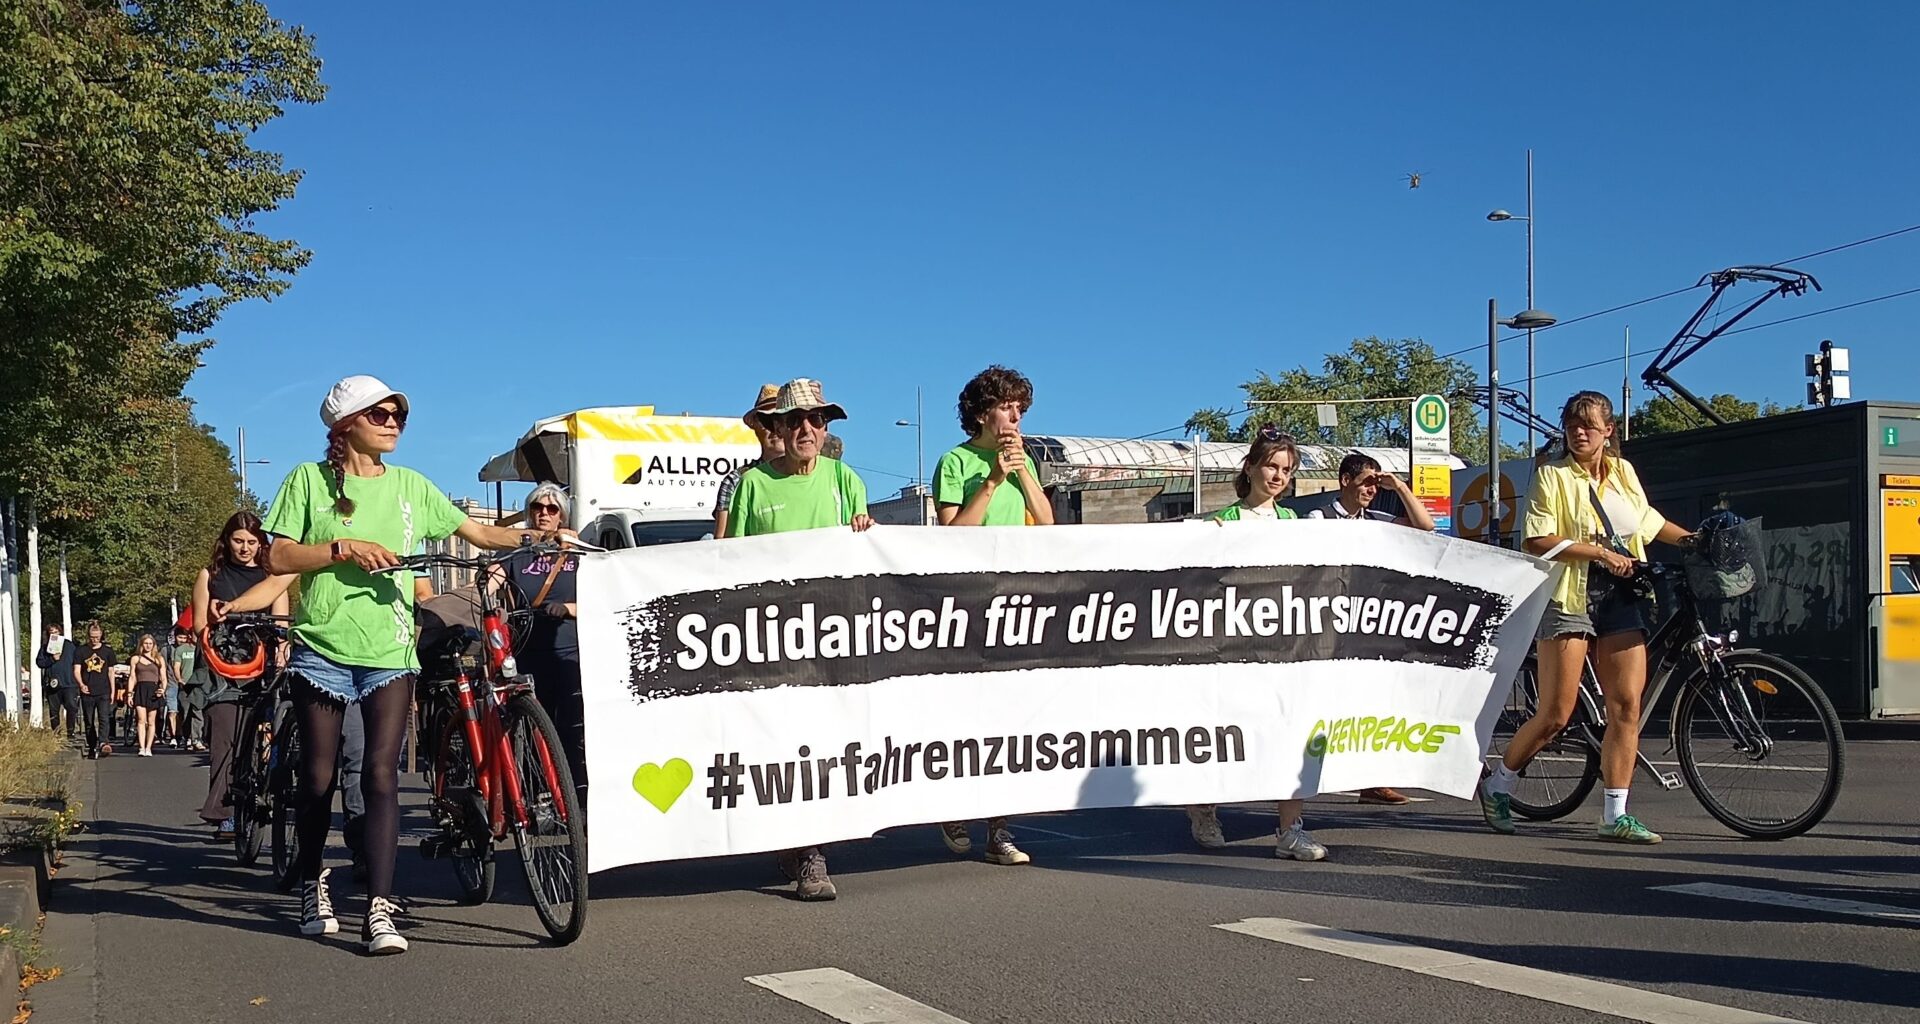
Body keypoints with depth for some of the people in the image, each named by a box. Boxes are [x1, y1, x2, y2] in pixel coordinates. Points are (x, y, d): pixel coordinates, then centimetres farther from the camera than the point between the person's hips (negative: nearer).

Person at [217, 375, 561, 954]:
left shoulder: (411, 486, 11)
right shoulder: (309, 478, 4)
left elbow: (477, 532, 14)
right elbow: (279, 559, -2)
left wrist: (533, 537, 1)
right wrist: (344, 547, -14)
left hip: (389, 653, 1)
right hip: (322, 650, -1)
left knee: (381, 776, -10)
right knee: (319, 780, 6)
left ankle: (379, 909, -10)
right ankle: (313, 886, 29)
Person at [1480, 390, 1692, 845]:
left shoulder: (1624, 472, 13)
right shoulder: (1552, 475, -3)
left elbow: (1648, 520, 31)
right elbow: (1539, 542, -12)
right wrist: (1600, 552, -15)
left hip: (1622, 601, 5)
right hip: (1569, 599, -5)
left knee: (1627, 705, -5)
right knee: (1555, 715, -6)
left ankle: (1615, 816, -2)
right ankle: (1496, 785, 15)